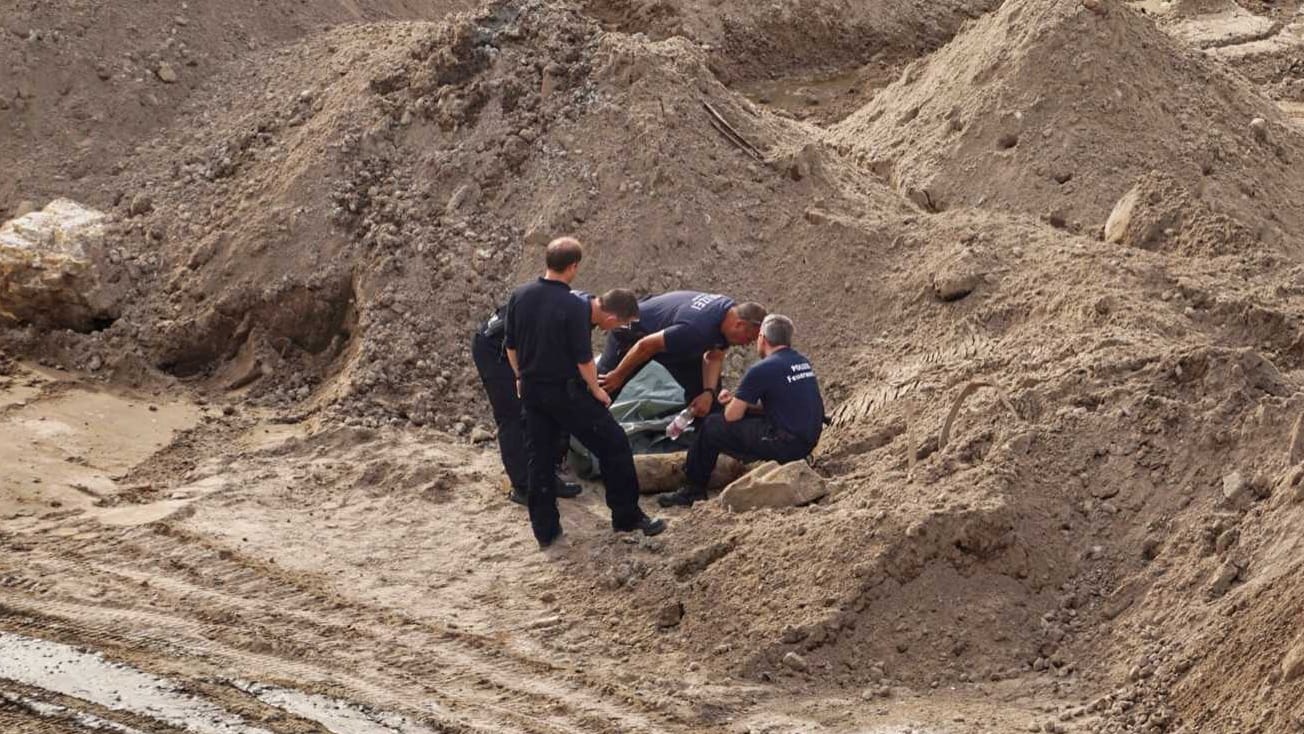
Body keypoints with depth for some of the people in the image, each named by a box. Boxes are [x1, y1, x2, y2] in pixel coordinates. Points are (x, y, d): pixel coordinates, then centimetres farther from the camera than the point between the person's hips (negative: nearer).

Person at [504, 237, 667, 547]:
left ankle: (545, 529, 17)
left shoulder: (519, 297, -2)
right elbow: (583, 359, -17)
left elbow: (511, 345, 9)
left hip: (532, 390, 6)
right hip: (566, 391, -6)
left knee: (538, 459, 14)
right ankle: (626, 516, 11)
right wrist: (596, 390, -1)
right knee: (614, 445, 6)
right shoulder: (573, 307, -20)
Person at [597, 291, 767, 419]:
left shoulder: (730, 312, -18)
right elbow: (646, 345, -35)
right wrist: (618, 377, -22)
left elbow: (713, 358, -1)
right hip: (633, 333, -8)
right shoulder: (697, 329, -44)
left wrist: (709, 393, -17)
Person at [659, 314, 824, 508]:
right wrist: (737, 400, 15)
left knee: (711, 427, 5)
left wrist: (732, 403, 16)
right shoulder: (802, 361, 12)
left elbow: (732, 416, -7)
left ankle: (693, 490, 17)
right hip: (808, 442, 9)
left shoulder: (762, 370, -13)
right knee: (748, 415, 27)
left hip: (785, 445, -9)